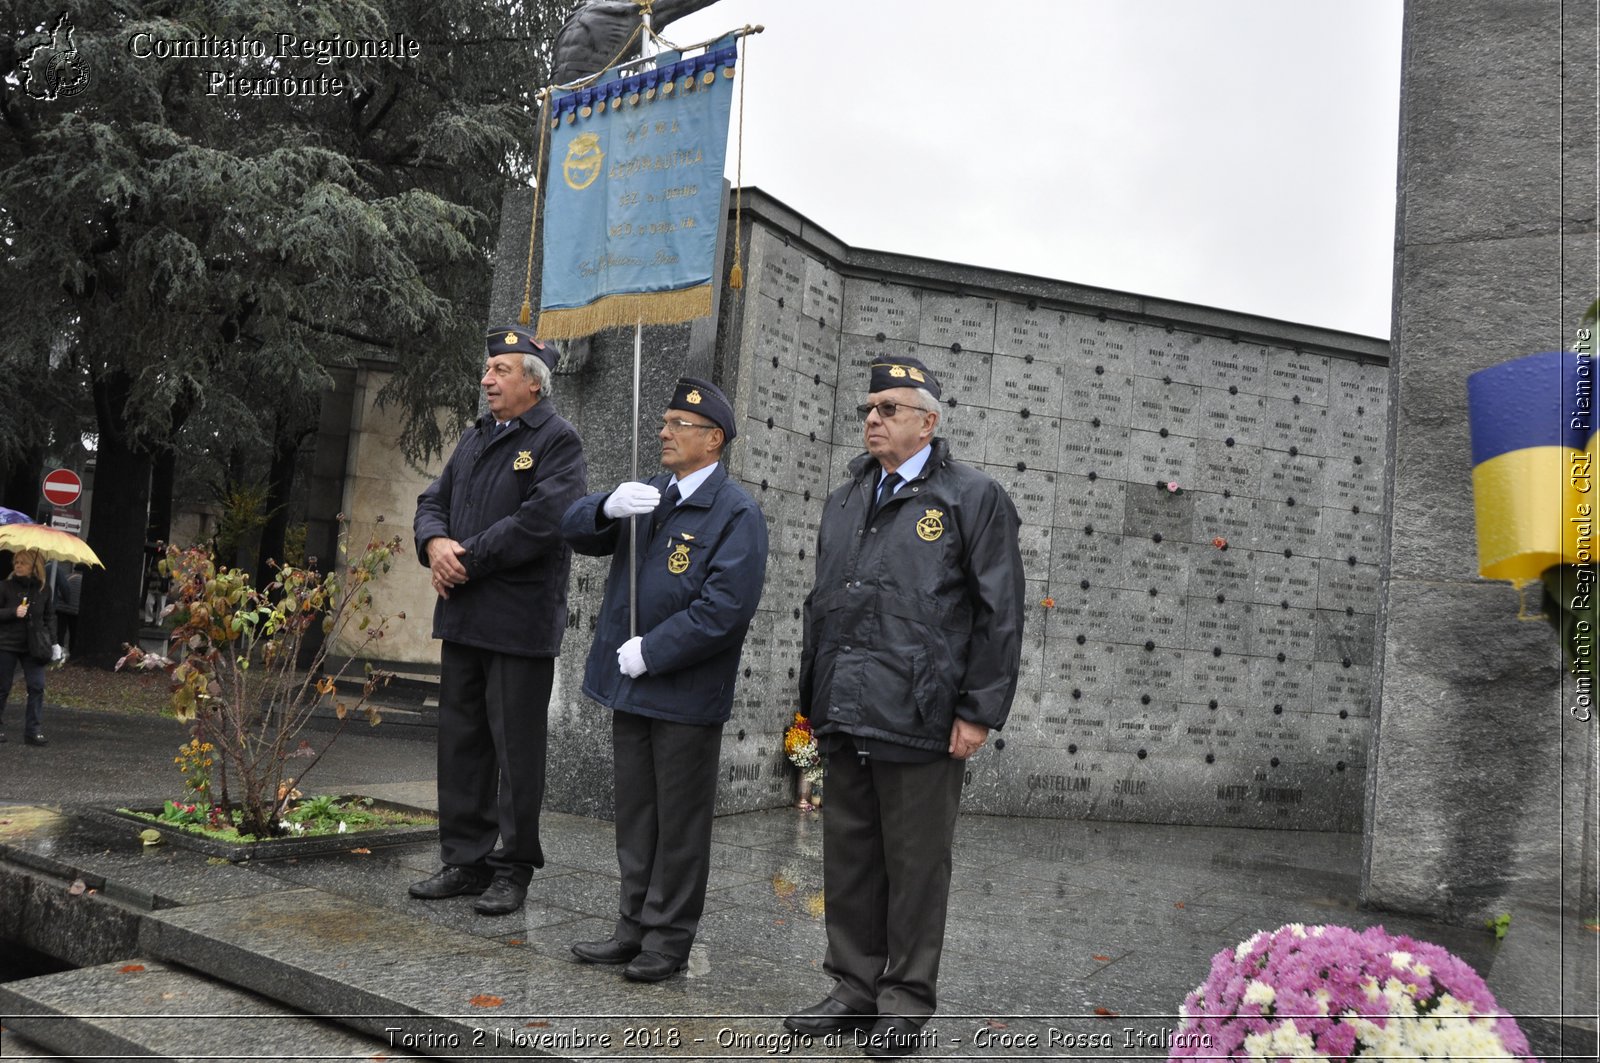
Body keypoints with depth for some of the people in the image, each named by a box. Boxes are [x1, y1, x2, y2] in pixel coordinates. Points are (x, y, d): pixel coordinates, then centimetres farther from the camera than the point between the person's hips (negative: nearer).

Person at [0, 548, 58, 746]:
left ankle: (33, 730, -1)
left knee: (37, 686, -6)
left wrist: (51, 641, 4)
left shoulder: (44, 590, 4)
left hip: (33, 647, 2)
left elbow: (50, 617, 12)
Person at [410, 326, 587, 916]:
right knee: (460, 740, 13)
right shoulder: (476, 438, 17)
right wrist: (435, 543, -6)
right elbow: (434, 500, 17)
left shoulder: (557, 440, -7)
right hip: (463, 616, 8)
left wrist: (468, 559, -15)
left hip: (521, 621, -8)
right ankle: (465, 861, 25)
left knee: (517, 750, 1)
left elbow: (542, 520, -19)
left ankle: (513, 870, 14)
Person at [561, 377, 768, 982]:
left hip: (686, 694, -7)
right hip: (631, 686, 7)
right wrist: (610, 507, -14)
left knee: (679, 823, 6)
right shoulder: (649, 497, 12)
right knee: (634, 816, 17)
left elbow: (724, 609, -21)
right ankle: (635, 926, 30)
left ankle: (668, 939, 19)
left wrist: (649, 652, -18)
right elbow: (576, 532, 7)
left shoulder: (736, 513, -12)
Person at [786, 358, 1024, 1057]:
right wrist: (814, 700, 18)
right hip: (845, 721, 6)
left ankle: (906, 1003, 20)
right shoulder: (844, 502, 17)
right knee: (847, 861, 14)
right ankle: (853, 988, 29)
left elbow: (999, 614, -7)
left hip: (921, 723, -6)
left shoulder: (974, 498, -2)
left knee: (916, 868, 5)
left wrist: (980, 711, -12)